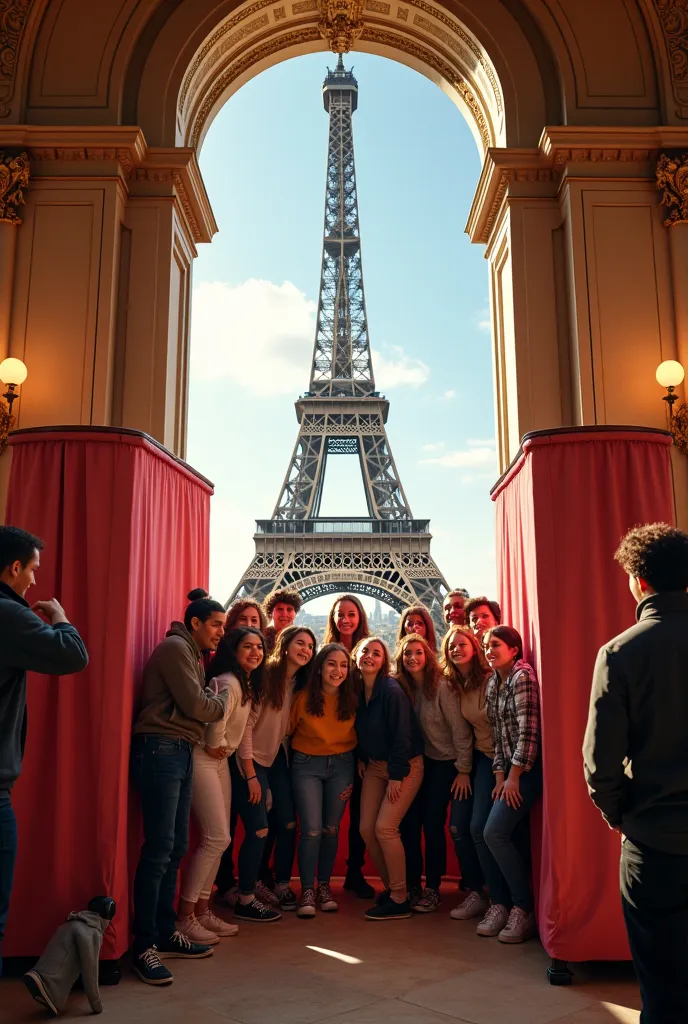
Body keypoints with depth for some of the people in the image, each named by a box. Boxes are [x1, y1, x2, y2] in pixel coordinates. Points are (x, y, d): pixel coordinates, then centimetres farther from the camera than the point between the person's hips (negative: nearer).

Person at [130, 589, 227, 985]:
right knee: (159, 850, -8)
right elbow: (195, 706, -13)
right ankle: (144, 945, -1)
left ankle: (165, 932, 19)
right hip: (161, 750, -9)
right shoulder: (175, 647, -9)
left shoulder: (193, 654, 21)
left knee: (176, 848, 10)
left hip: (181, 752, 9)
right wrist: (222, 702, 4)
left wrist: (213, 702, -2)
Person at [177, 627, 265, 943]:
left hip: (220, 761, 9)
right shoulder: (229, 683, -21)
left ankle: (202, 910, 21)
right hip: (202, 760, -9)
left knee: (218, 838, 11)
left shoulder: (248, 684, 9)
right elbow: (215, 719, -32)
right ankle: (184, 916, 2)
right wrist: (215, 746, -13)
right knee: (216, 838, -9)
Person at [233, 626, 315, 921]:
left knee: (288, 824, 8)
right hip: (252, 760, -7)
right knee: (259, 829, -9)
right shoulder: (265, 676, -18)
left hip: (277, 759, 7)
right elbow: (246, 724, -18)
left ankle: (283, 888, 25)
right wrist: (251, 775, -17)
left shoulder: (300, 683, 2)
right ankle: (245, 900, 6)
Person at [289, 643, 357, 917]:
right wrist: (291, 759, -1)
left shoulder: (352, 700, -5)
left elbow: (356, 737, 5)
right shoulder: (304, 697, -14)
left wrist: (355, 774, 4)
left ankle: (324, 886, 26)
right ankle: (307, 891, 10)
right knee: (311, 830, -6)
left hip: (342, 765, 3)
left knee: (331, 829, 10)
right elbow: (287, 730, -1)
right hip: (307, 765, -2)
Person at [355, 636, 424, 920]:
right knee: (366, 828, 2)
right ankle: (390, 887, 20)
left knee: (385, 827, -12)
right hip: (374, 766, 7)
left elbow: (402, 735, -20)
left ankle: (399, 900, 2)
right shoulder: (357, 691, 0)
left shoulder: (392, 691, -20)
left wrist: (396, 775, -18)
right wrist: (361, 759, 7)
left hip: (405, 766, -7)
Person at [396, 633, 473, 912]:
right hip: (415, 762, 4)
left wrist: (463, 769, -14)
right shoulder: (400, 687, -2)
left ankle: (433, 888, 14)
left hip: (442, 763, -4)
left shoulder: (441, 686, -16)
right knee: (409, 823, 1)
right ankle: (412, 886, 16)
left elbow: (460, 728, -15)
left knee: (432, 824, -2)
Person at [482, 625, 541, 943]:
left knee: (495, 833, -12)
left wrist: (514, 777, -14)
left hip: (527, 767, -8)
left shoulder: (523, 676, -13)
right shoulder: (493, 683, 12)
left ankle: (524, 910, 3)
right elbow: (497, 733, 10)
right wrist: (499, 776, 3)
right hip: (509, 768, 8)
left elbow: (528, 731, -18)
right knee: (502, 835, 5)